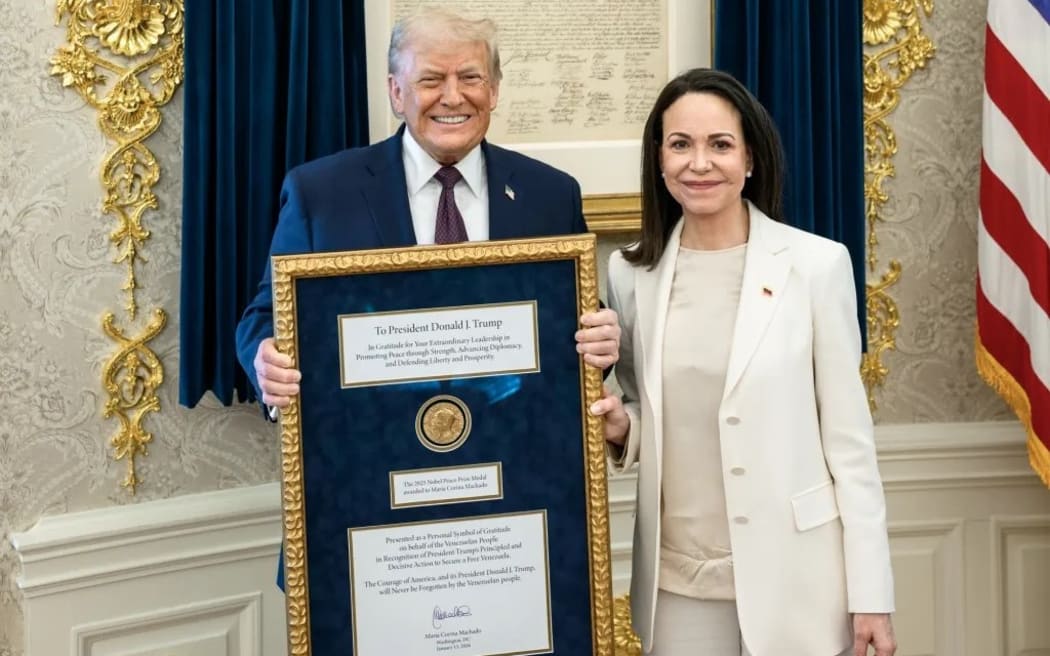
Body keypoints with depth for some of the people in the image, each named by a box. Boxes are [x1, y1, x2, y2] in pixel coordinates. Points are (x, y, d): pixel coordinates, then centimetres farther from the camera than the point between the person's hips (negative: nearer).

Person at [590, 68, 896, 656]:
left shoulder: (817, 263, -7)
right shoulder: (631, 274, 2)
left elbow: (849, 434, -5)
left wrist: (871, 593, -6)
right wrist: (620, 427, -9)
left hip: (793, 576, -3)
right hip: (678, 580, 3)